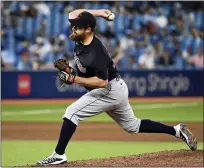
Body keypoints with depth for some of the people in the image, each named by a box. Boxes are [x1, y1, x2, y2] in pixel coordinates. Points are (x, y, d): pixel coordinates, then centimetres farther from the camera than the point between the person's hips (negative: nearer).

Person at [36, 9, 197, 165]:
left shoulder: (95, 54, -32)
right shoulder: (81, 39, -7)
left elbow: (102, 82, -35)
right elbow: (73, 13, 8)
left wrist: (73, 79, -36)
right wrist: (96, 12, -2)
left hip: (110, 91, -10)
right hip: (115, 90, 10)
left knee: (72, 112, -14)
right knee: (132, 126, 22)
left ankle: (59, 155, -11)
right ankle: (177, 131, 27)